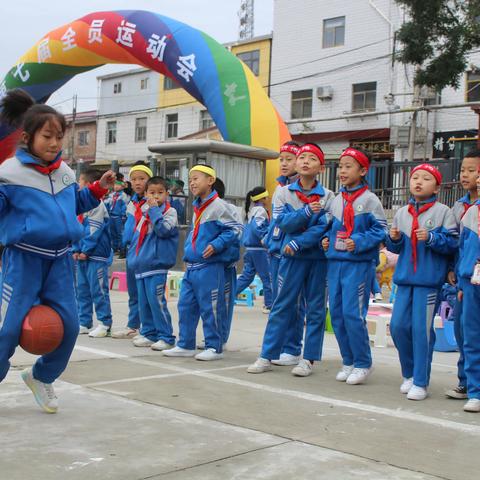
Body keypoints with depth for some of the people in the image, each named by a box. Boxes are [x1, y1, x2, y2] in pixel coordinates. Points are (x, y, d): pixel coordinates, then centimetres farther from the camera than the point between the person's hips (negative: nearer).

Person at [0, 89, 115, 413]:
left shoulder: (65, 173, 8)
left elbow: (77, 204, 23)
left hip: (60, 259, 6)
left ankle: (42, 376, 28)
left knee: (69, 324, 4)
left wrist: (100, 188, 10)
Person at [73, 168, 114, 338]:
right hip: (82, 255, 9)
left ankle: (105, 324, 2)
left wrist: (85, 250, -14)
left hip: (96, 255, -9)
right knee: (82, 289, 12)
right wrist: (76, 250, 5)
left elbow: (94, 231, -16)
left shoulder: (97, 204, -12)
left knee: (98, 290, -5)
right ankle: (84, 322, 20)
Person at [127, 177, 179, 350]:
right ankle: (148, 334, 22)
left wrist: (154, 210, -15)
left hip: (157, 265, -7)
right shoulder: (145, 213, 17)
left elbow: (164, 230, -19)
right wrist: (132, 256, 15)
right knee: (143, 302, 12)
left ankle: (166, 337, -3)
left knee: (156, 301, -10)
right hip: (141, 265, 7)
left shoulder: (170, 212, -3)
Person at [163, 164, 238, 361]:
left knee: (210, 308, -3)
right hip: (191, 266, 9)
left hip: (210, 266, -9)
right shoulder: (197, 207, 16)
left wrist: (216, 245, -21)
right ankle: (185, 345, 21)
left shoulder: (218, 205, -10)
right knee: (185, 305, 11)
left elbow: (232, 230, -12)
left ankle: (214, 347, 8)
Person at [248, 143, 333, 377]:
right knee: (281, 306, 3)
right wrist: (307, 212, -22)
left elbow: (323, 228, -11)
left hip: (318, 258, 0)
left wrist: (298, 243, -18)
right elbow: (283, 223, -8)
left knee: (315, 309, 5)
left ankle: (309, 358, 13)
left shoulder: (328, 196, 0)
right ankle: (267, 356, 9)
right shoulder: (284, 193, 4)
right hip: (292, 257, 1)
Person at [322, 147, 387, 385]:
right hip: (335, 262, 7)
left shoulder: (369, 200, -4)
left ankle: (363, 363, 5)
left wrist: (359, 242, -19)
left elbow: (379, 229, -8)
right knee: (336, 313, 7)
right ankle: (348, 362, 20)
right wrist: (326, 239, 6)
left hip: (358, 264, -7)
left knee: (353, 313, -10)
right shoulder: (336, 200, 15)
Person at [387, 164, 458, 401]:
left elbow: (453, 242, -7)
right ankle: (409, 374, 24)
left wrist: (432, 238, -21)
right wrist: (393, 238, -4)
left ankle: (420, 382, 6)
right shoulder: (401, 213, 11)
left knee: (421, 329, -5)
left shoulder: (442, 212, -2)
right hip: (404, 278, 5)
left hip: (429, 280, -5)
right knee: (398, 326, 5)